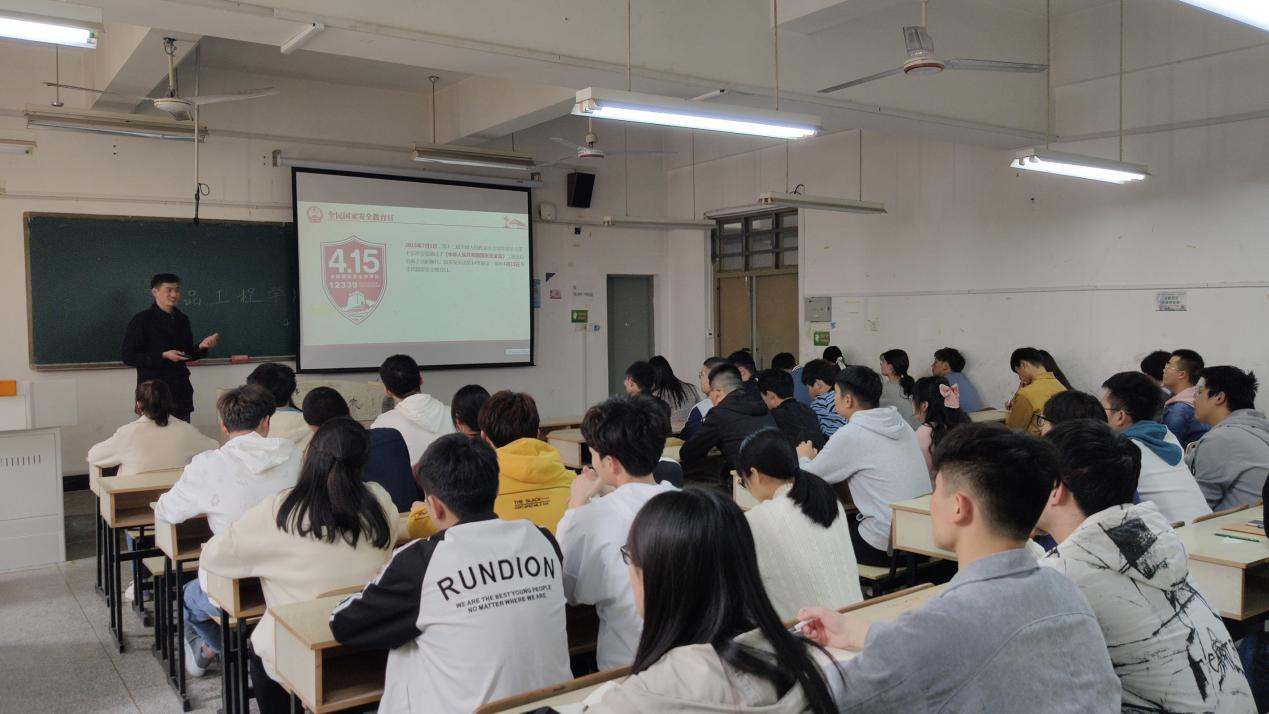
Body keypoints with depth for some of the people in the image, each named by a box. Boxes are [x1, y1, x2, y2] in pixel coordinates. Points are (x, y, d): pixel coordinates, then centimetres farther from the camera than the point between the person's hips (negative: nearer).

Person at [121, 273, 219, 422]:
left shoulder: (182, 319, 11)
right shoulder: (142, 320, -7)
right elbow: (127, 356, -10)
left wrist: (202, 347, -1)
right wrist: (163, 356, -17)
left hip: (181, 392, 5)